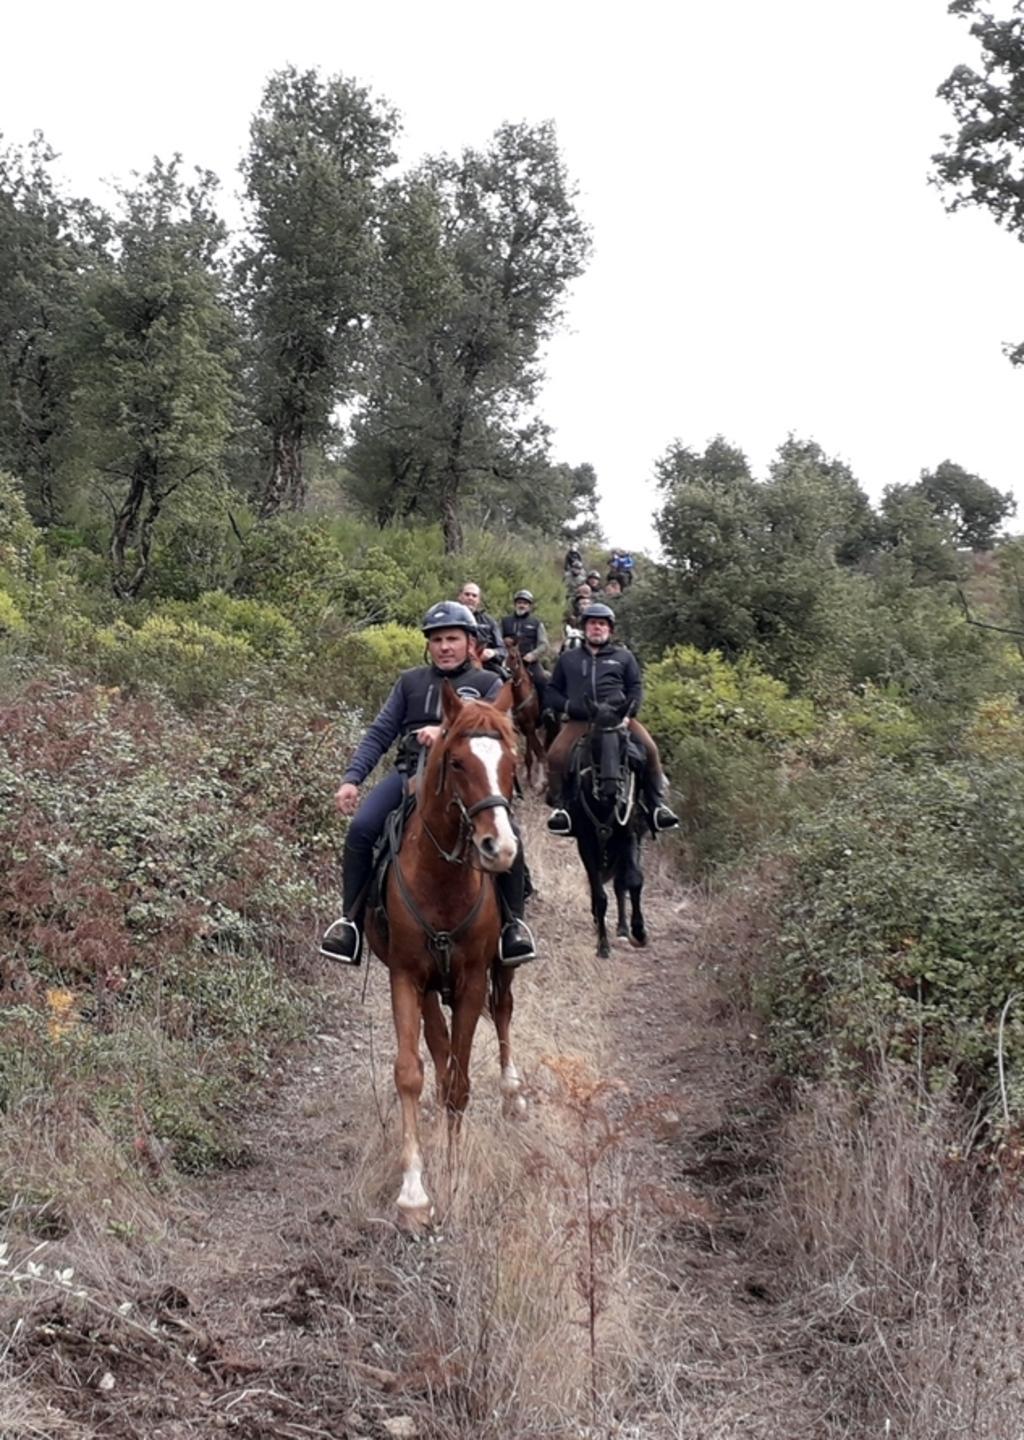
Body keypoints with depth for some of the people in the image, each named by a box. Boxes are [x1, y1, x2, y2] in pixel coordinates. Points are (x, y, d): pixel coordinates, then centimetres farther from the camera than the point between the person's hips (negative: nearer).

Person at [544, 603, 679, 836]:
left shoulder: (623, 656, 20)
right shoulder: (568, 658, 21)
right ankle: (559, 806, -13)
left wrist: (628, 712, -7)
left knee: (650, 748, -24)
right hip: (580, 720, 0)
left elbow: (636, 688, 13)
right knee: (556, 755, -27)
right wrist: (569, 707, -2)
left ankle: (657, 805, -16)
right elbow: (552, 692, 19)